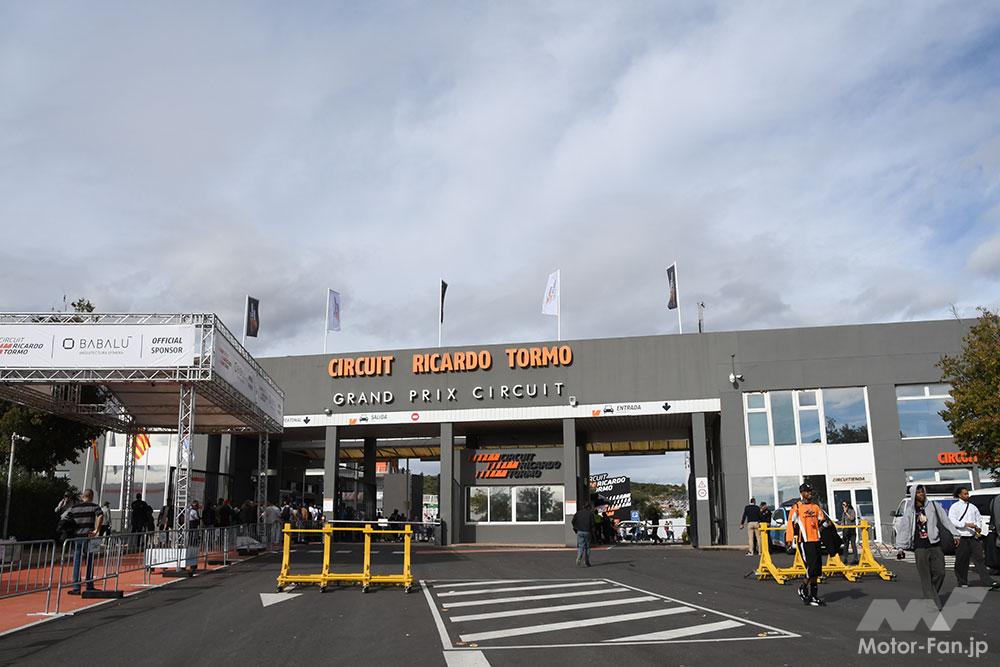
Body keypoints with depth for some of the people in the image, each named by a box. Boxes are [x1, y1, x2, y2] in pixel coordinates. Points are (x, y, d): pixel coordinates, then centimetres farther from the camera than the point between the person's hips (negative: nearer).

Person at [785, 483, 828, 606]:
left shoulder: (816, 507, 13)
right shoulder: (796, 508, -6)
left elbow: (822, 520, 24)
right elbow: (790, 525, -7)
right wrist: (789, 542, -12)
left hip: (816, 540, 7)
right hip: (804, 542, -7)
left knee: (817, 569, 8)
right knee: (811, 568, -13)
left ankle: (814, 595, 17)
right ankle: (803, 589, 9)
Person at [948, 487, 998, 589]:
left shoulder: (973, 507, 15)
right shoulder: (955, 507, -1)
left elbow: (978, 519, 20)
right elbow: (951, 521, -10)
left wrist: (977, 527, -1)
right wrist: (966, 524, -17)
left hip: (973, 537, 4)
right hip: (961, 538, -4)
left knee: (980, 559, -2)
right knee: (961, 562, 3)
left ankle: (988, 582, -4)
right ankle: (963, 583, 14)